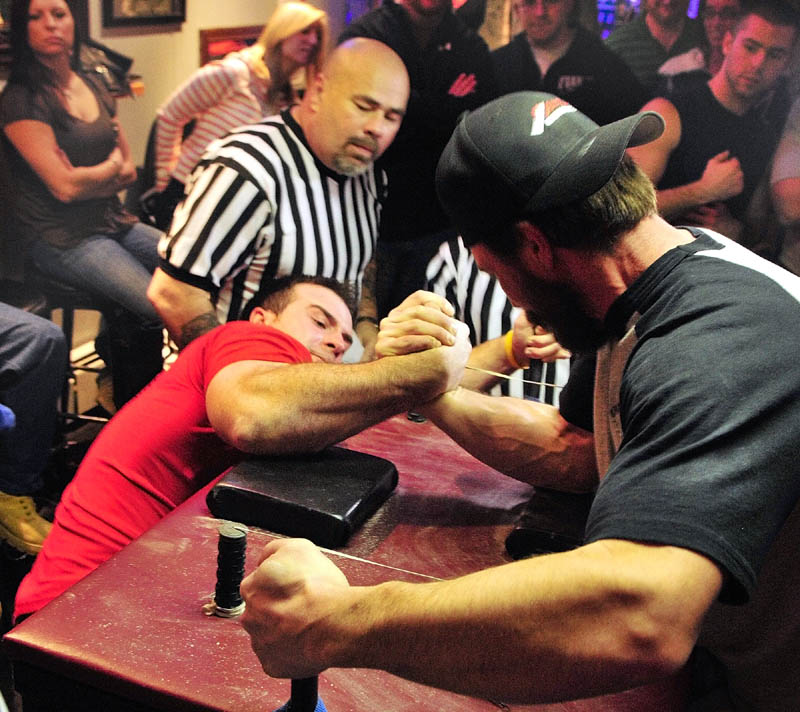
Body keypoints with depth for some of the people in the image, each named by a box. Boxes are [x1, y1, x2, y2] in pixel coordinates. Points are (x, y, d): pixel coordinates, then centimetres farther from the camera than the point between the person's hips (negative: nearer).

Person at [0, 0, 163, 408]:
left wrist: (88, 178, -5)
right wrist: (110, 167, 2)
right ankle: (129, 406, -5)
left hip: (112, 222, 7)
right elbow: (65, 186, -16)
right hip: (62, 239, -7)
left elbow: (128, 170, 14)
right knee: (159, 307, -25)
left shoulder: (95, 88, 12)